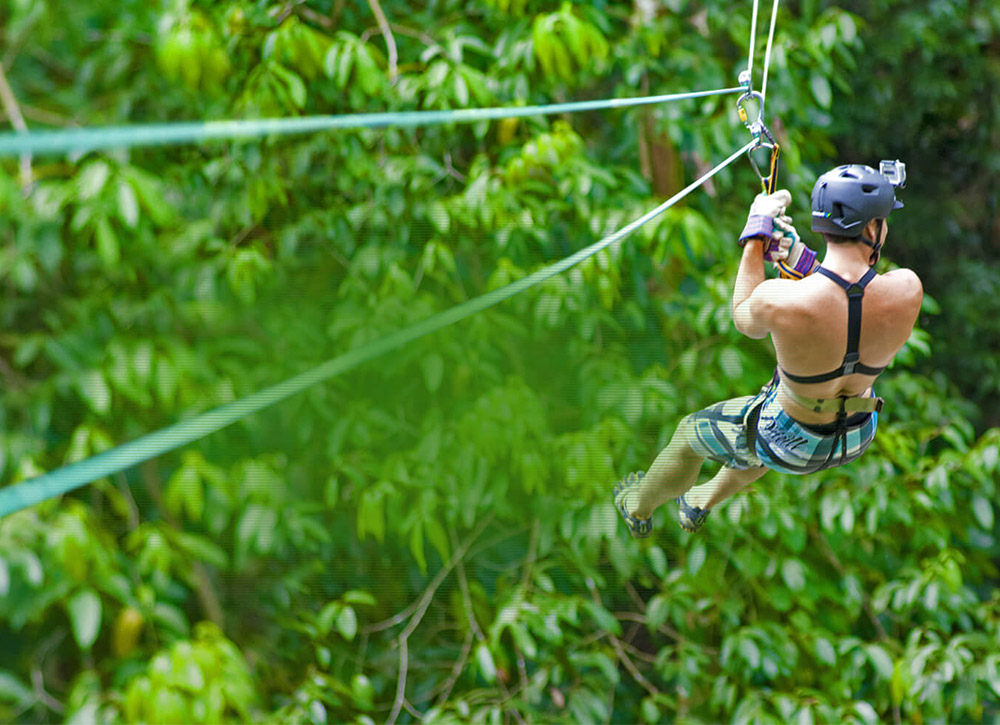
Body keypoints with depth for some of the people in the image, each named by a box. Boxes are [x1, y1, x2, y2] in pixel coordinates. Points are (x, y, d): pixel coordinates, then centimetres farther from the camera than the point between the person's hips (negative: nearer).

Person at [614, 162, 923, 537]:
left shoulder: (776, 300, -35)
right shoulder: (908, 289, -27)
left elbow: (744, 319, -8)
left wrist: (755, 235, -2)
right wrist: (802, 261, -9)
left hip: (791, 445, -4)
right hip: (857, 436, 5)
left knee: (691, 432, 27)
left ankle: (639, 509, 57)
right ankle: (701, 504, 66)